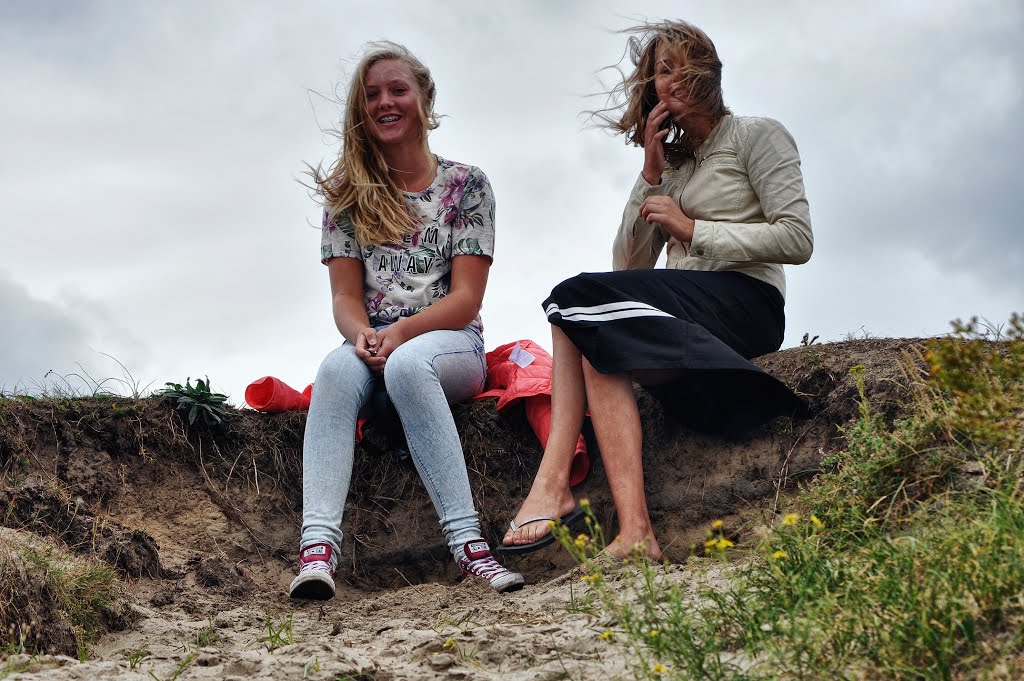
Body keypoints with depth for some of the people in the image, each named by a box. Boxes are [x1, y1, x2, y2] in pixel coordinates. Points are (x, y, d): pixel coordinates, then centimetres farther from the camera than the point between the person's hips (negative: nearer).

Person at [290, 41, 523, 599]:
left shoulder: (466, 185, 5)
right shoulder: (348, 193, 12)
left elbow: (466, 297, -3)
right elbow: (346, 295, 5)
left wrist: (400, 333, -20)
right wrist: (362, 336, -19)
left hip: (450, 346, -2)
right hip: (373, 345, 2)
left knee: (406, 364, -38)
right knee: (337, 368, -34)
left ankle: (466, 541, -44)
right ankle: (319, 542, -49)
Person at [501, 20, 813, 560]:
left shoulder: (758, 136, 8)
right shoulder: (674, 164, 26)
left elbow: (797, 240, -5)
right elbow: (629, 266, 16)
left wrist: (693, 230, -8)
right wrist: (651, 174, 8)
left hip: (746, 302, -6)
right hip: (684, 309, 6)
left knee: (574, 296, -25)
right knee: (597, 343, -27)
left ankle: (553, 483, -34)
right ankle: (634, 530, -41)